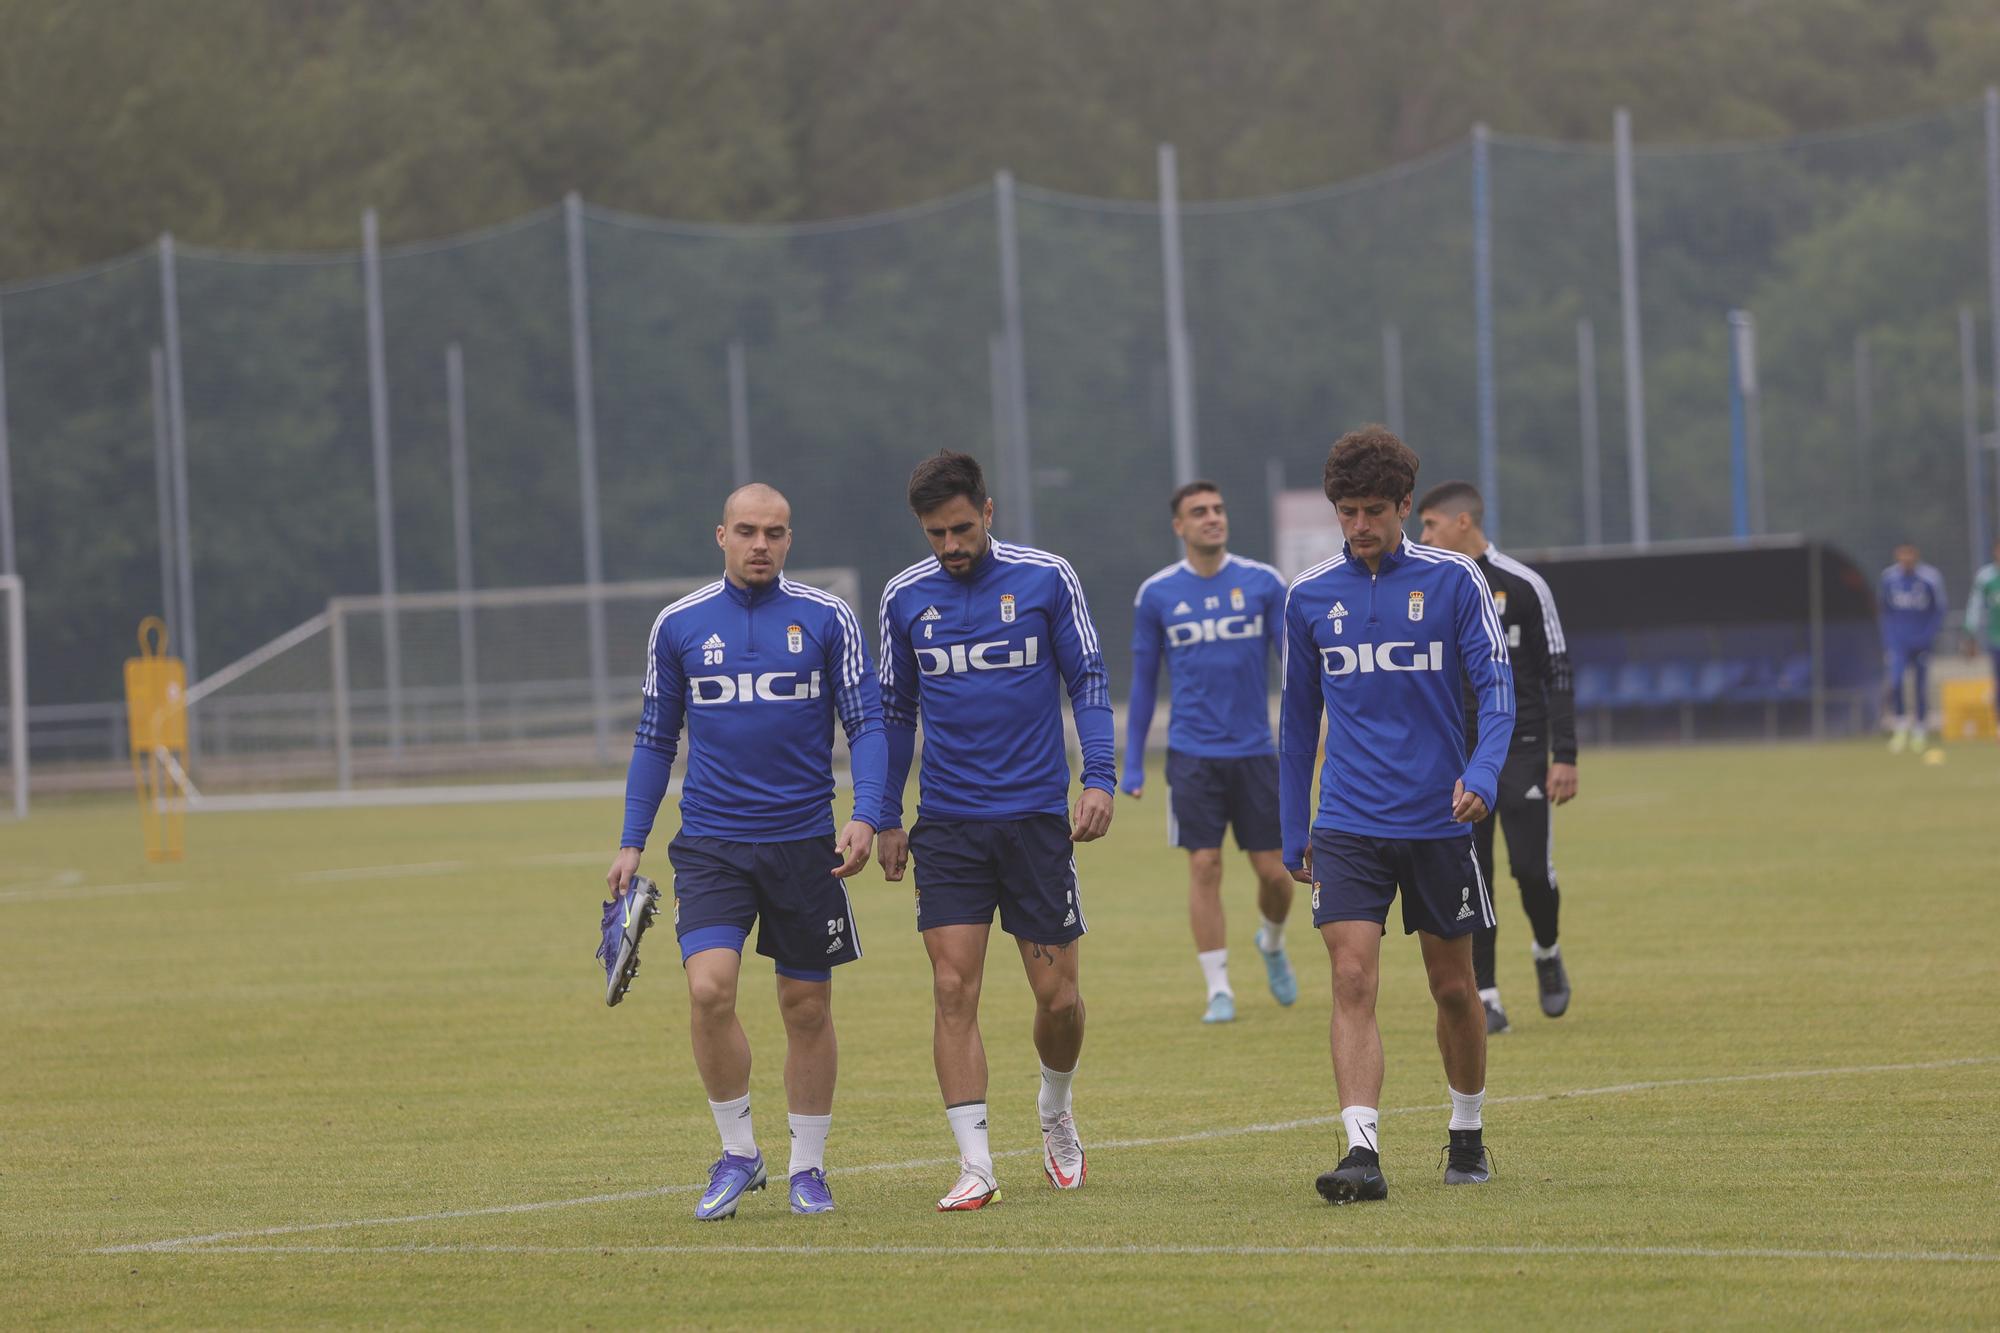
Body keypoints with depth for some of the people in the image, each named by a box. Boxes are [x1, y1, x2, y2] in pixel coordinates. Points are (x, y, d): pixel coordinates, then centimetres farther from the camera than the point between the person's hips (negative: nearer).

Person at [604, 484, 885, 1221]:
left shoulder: (827, 619, 0)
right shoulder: (679, 625, 5)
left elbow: (866, 724, 1)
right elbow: (655, 738, 12)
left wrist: (865, 816, -14)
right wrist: (632, 843, 8)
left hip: (805, 844, 0)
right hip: (711, 846, 0)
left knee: (807, 1008, 5)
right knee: (709, 989, -16)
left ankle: (808, 1167, 19)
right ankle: (738, 1152, 0)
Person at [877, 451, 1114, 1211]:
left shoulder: (1045, 579, -2)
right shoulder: (905, 598, 4)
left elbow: (1087, 682, 2)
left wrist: (1099, 779, -9)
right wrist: (886, 818, 12)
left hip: (1036, 816, -1)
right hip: (947, 826, 1)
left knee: (1057, 997, 3)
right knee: (954, 991, -9)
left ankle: (1056, 1117, 32)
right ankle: (975, 1168, -8)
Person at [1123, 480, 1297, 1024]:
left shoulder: (1263, 583, 0)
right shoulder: (1156, 595, 2)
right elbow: (1143, 680, 9)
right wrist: (1132, 764, 7)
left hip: (1254, 750, 1)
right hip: (1192, 753, 0)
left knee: (1273, 870, 3)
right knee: (1204, 866, -7)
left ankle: (1272, 944, 34)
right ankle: (1219, 989, 1)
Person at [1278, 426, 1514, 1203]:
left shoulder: (1453, 580, -3)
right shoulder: (1308, 597, 4)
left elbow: (1495, 686, -5)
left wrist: (1483, 773, -23)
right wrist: (1294, 835, 12)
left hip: (1439, 820, 0)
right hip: (1348, 826, 0)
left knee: (1453, 987, 11)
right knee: (1353, 982, -14)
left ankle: (1467, 1134, 30)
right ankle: (1362, 1153, -21)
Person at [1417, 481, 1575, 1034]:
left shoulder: (1523, 586, -4)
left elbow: (1558, 673, -3)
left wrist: (1565, 756, -8)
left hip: (1520, 750, -3)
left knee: (1532, 869, -8)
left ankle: (1547, 953, 21)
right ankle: (1485, 999, 1)